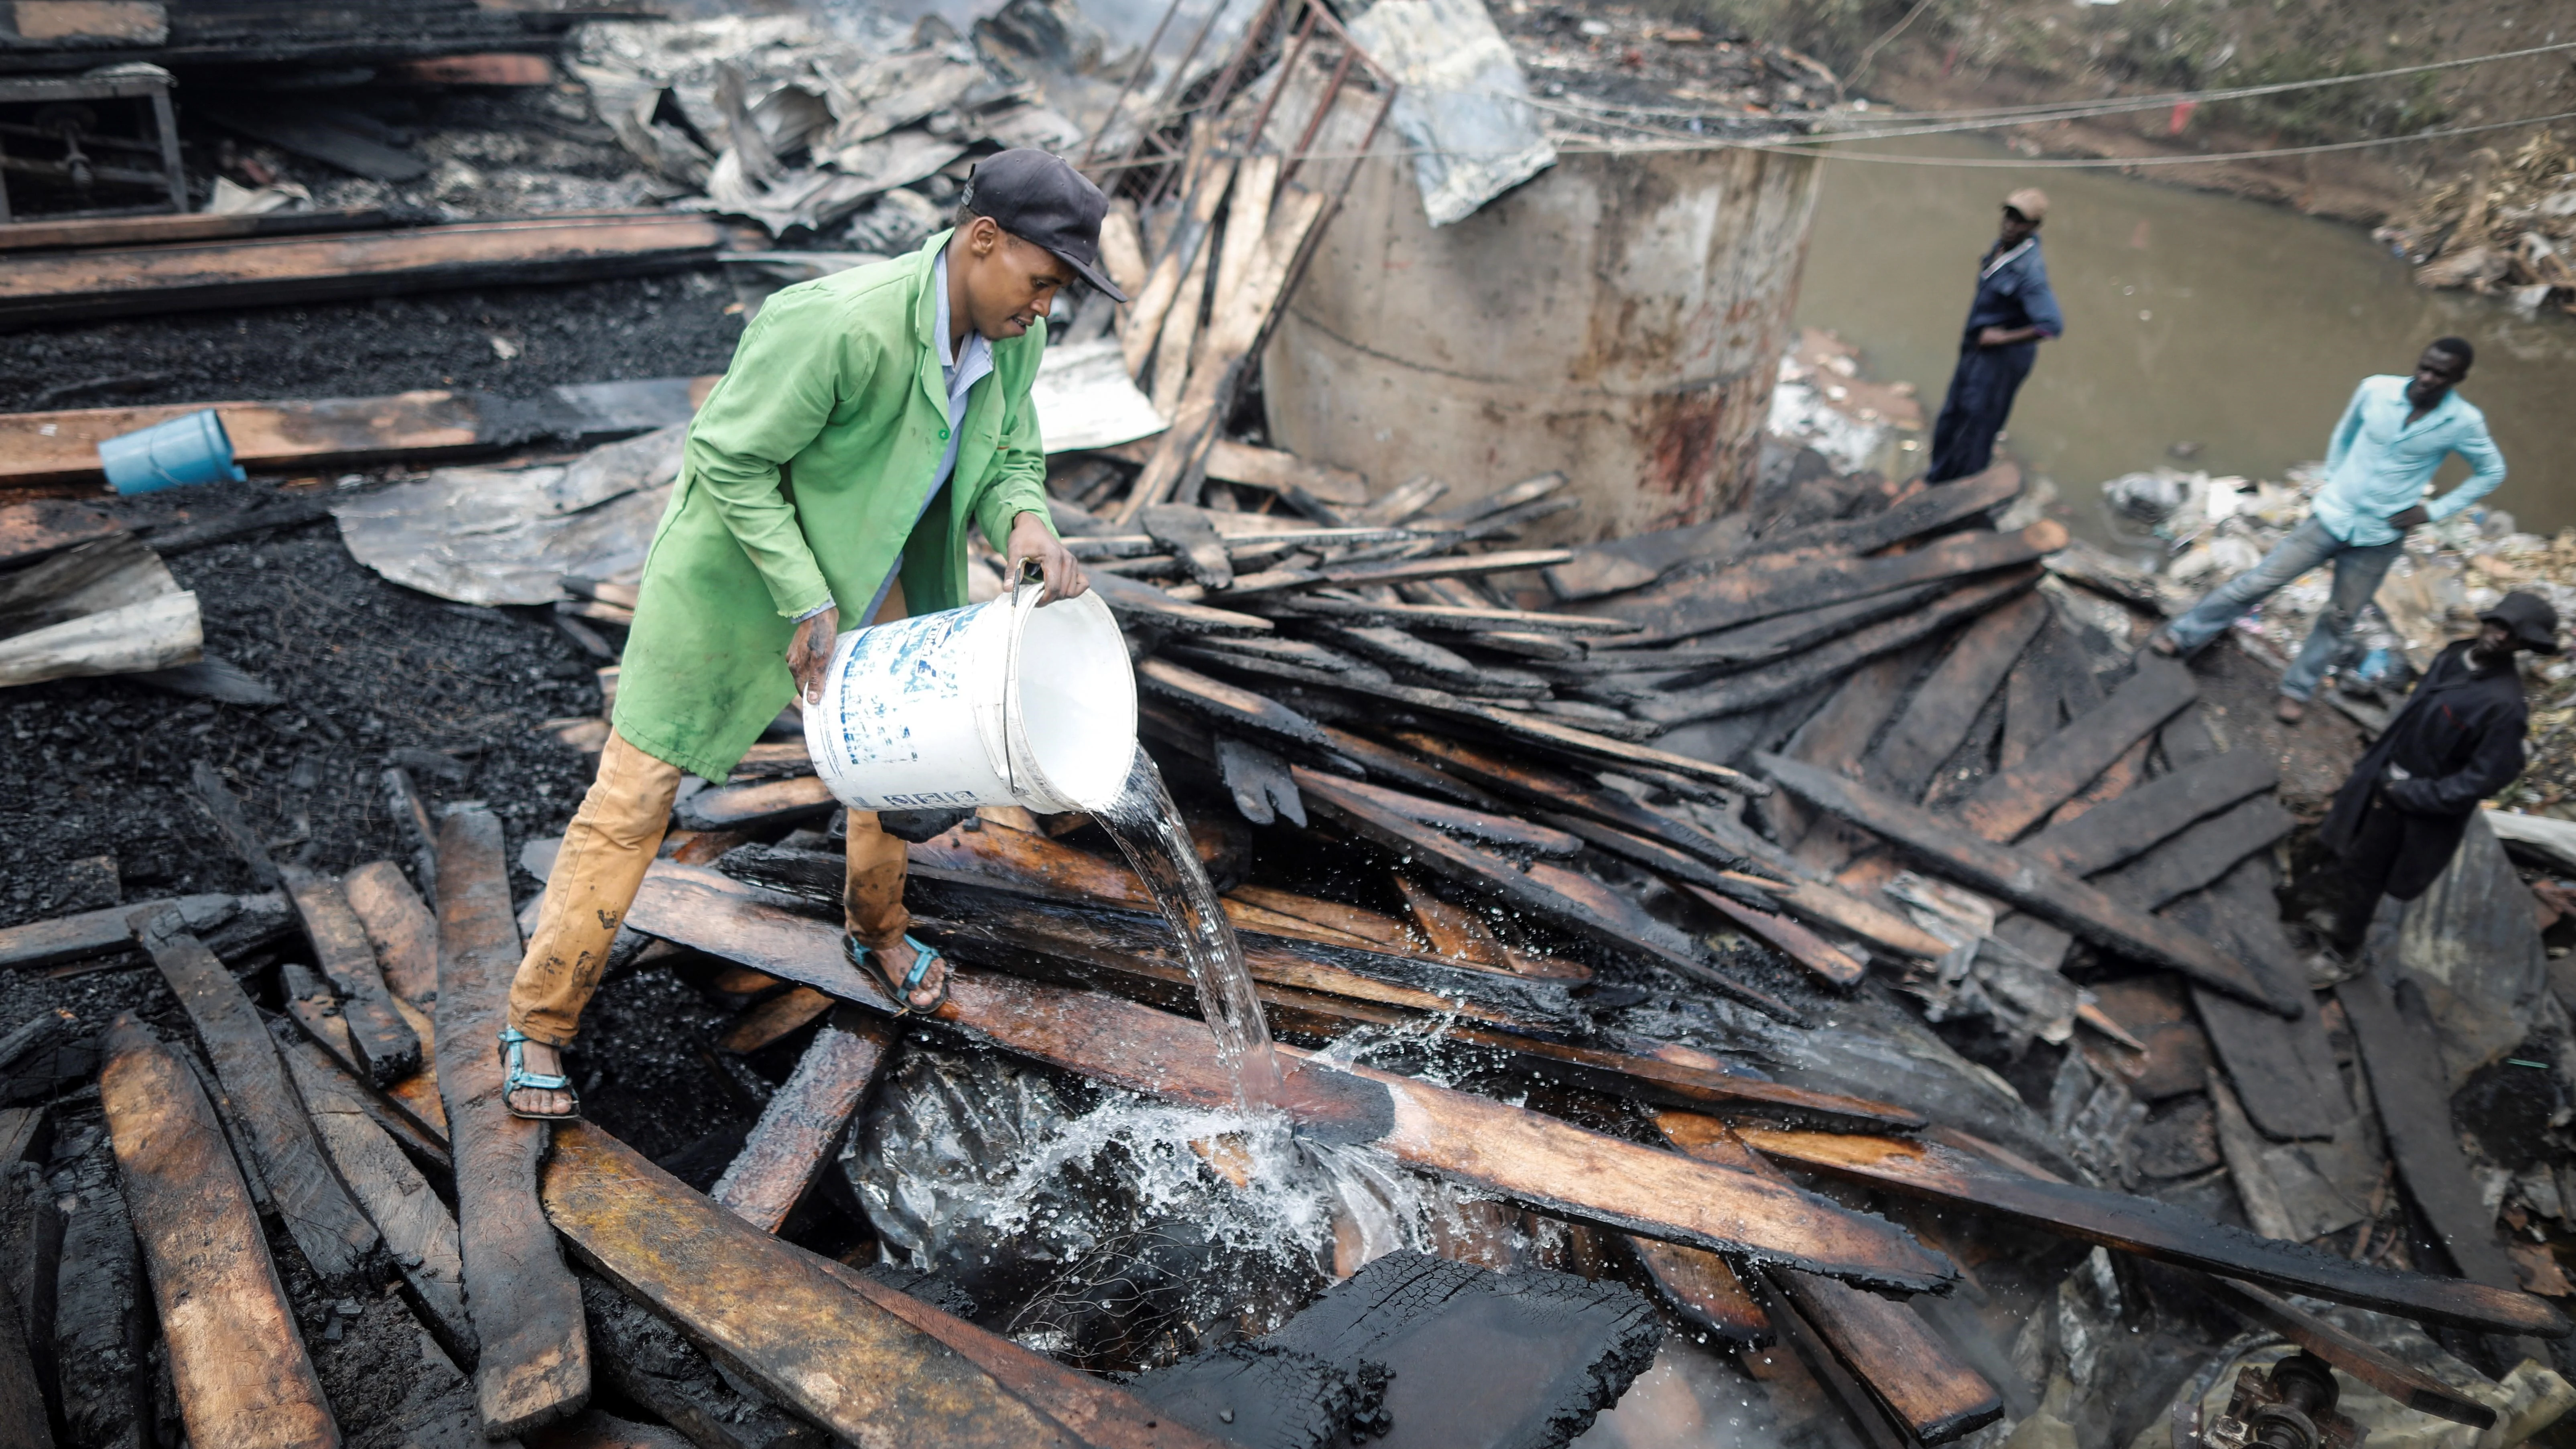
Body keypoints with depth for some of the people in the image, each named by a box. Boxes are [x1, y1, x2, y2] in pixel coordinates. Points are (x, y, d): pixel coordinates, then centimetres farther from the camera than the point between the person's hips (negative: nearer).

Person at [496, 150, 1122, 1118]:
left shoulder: (1013, 336, -11)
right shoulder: (840, 326, -35)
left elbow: (1010, 453, 1)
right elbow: (730, 461, -27)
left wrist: (1023, 520, -22)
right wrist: (804, 602, -27)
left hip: (866, 574, 7)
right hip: (736, 567, -7)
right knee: (635, 793, 1)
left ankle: (878, 933, 47)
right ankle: (540, 1021, 16)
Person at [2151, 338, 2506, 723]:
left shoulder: (2464, 424, -12)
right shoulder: (2376, 390, -10)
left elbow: (2492, 471, 5)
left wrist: (2434, 511, -3)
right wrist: (2334, 481, 7)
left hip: (2378, 540, 0)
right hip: (2331, 517, 0)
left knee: (2338, 620, 8)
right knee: (2259, 581, -1)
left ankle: (2297, 690, 23)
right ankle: (2183, 636, 10)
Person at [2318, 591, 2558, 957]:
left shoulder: (2505, 704, -27)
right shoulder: (2453, 657, -5)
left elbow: (2485, 779, -23)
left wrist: (2407, 795, -20)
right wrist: (2371, 765, 11)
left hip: (2417, 808, -6)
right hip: (2383, 780, 6)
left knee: (2364, 875, 7)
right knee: (2355, 863, 23)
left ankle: (2342, 949, 28)